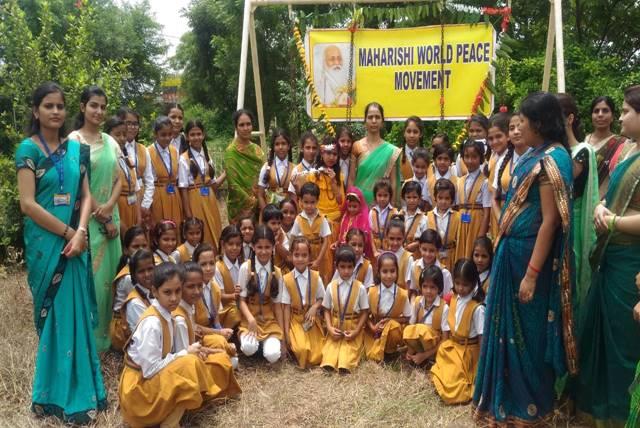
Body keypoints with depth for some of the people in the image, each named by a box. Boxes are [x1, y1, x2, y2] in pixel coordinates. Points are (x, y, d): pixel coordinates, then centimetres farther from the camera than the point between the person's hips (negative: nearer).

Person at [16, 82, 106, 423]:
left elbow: (86, 196, 5)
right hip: (45, 243, -4)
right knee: (55, 314, 2)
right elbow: (28, 204, -13)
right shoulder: (28, 149, -6)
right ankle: (61, 393, 16)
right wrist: (68, 233, -11)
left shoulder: (76, 148, 8)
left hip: (75, 240, 4)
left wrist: (80, 233, -10)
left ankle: (82, 386, 23)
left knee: (79, 311, 9)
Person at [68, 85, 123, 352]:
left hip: (110, 215, 6)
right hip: (87, 218, -6)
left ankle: (108, 332, 23)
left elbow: (118, 180, 10)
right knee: (91, 276, -4)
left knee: (110, 273, 10)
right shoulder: (74, 140, -7)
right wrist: (101, 217, -10)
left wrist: (109, 207, -8)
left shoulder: (110, 142, 11)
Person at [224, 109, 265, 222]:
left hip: (259, 205, 5)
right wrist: (251, 201, -11)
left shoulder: (257, 149, 9)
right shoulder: (231, 152, -8)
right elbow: (233, 184, -12)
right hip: (241, 206, -5)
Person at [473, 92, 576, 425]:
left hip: (528, 254, -9)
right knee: (508, 326, 17)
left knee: (526, 330, 4)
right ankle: (508, 397, 33)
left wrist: (532, 274, -22)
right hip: (512, 250, 9)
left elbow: (550, 220, -21)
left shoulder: (551, 159, -18)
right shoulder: (536, 154, 11)